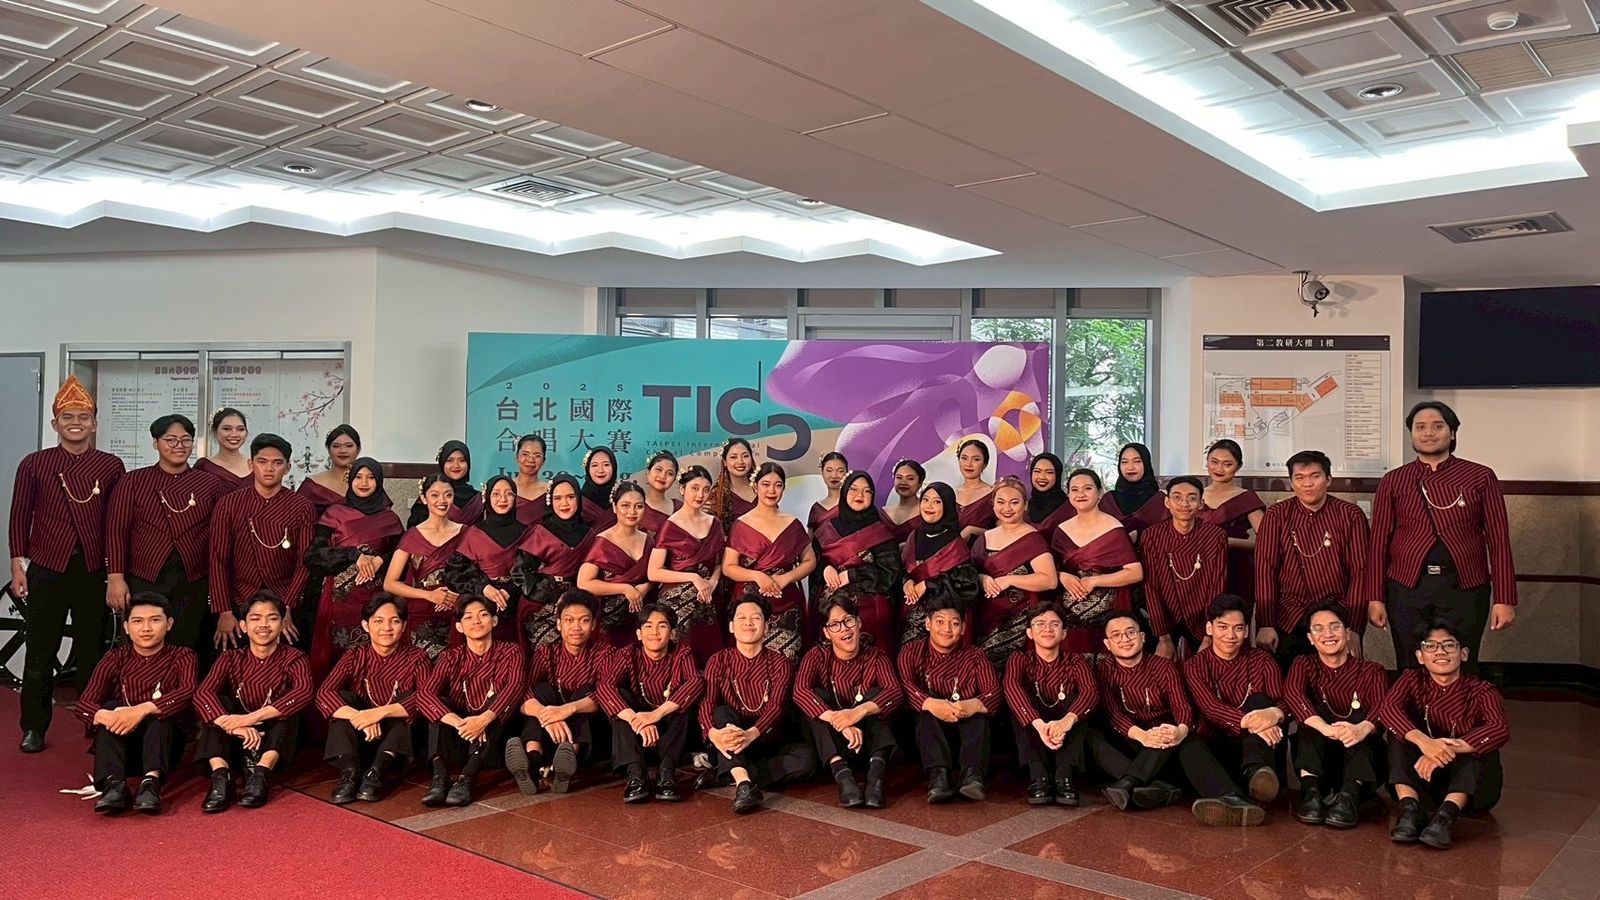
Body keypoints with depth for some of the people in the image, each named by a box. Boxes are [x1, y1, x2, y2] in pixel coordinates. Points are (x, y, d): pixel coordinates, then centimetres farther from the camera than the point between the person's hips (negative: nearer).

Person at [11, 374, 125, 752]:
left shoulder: (111, 466, 3)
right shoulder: (34, 464, 2)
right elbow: (20, 516, 3)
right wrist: (17, 565, -2)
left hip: (94, 571, 0)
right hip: (46, 569, 0)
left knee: (92, 651, 7)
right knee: (40, 653, 7)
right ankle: (34, 728, 18)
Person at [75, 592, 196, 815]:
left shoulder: (181, 657, 2)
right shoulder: (116, 659, 7)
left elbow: (189, 691, -21)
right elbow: (83, 704, -8)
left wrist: (142, 710, -36)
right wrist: (105, 715, -31)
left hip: (165, 746, -2)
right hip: (123, 743, 2)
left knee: (160, 711, -28)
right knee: (111, 707, -24)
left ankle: (151, 782, -48)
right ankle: (113, 785, -43)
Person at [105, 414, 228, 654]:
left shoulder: (210, 485, 7)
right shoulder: (133, 481, 6)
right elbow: (116, 530, 2)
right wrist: (115, 577, -7)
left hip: (193, 585, 1)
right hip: (142, 582, -1)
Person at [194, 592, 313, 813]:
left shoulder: (292, 659, -4)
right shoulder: (231, 659, 1)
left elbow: (304, 692, -27)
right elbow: (202, 694, -19)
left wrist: (252, 717, -38)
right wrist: (234, 726, -38)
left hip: (275, 743, -2)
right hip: (237, 745, 2)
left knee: (288, 704, -25)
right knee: (220, 702, -20)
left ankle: (262, 773, -40)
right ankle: (221, 776, -35)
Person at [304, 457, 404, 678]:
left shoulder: (390, 518, 9)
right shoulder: (334, 513, 5)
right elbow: (313, 555, -3)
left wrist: (379, 560, -10)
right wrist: (354, 555, -15)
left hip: (375, 599, 1)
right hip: (340, 596, -1)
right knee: (338, 655, -2)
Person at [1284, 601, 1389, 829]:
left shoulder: (1370, 671, 7)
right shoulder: (1305, 665, 8)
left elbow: (1382, 707, -16)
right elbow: (1292, 693, -17)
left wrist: (1362, 728, -41)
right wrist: (1326, 729, -37)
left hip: (1360, 755, 0)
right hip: (1316, 758, 0)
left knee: (1358, 716, -25)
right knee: (1316, 710, -23)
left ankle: (1349, 796, -40)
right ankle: (1310, 791, -38)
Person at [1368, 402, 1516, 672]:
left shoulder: (1481, 477, 5)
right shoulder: (1393, 481, 7)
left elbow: (1499, 540, 3)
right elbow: (1379, 542, 5)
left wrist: (1505, 599, -2)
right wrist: (1375, 598, 0)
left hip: (1465, 588, -1)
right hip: (1407, 587, 1)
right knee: (1411, 674, 5)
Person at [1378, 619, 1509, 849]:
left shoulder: (1481, 691, -5)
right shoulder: (1412, 681, 0)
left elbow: (1500, 729, -27)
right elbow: (1387, 708, -22)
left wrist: (1448, 748, -40)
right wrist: (1423, 741, -41)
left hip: (1469, 784, -1)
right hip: (1420, 780, 1)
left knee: (1480, 742, -26)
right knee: (1401, 730, -20)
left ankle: (1448, 814, -40)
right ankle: (1410, 809, -34)